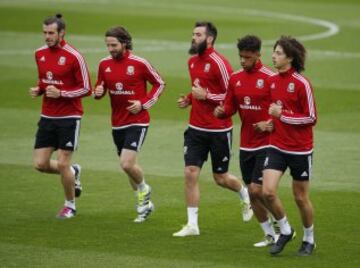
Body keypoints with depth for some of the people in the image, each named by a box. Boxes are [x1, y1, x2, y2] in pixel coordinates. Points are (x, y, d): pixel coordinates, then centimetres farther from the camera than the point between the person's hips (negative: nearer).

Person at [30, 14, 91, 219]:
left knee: (62, 164, -5)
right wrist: (38, 90, 0)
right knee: (40, 164, 1)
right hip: (47, 117, 6)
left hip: (69, 117, -6)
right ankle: (73, 172, 30)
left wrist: (61, 93, -20)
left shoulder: (74, 56, -13)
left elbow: (86, 88, -10)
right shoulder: (40, 54, 6)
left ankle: (70, 206, 16)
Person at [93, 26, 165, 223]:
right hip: (117, 124, 6)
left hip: (137, 122, -6)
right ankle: (145, 203, 31)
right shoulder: (104, 64, 3)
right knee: (128, 165, 14)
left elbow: (159, 84, -1)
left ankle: (143, 189, 11)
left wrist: (143, 103, -12)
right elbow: (100, 89, 14)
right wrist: (98, 92, -10)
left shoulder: (139, 63, -11)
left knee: (127, 164, -19)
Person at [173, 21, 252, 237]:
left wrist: (206, 96, -21)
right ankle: (192, 225, 0)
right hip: (196, 128, 6)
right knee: (190, 173, -5)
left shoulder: (219, 63, -16)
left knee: (220, 178, 7)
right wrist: (189, 99, 6)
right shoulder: (193, 61, 8)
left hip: (219, 130, -6)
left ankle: (245, 194, 39)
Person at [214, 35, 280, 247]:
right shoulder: (236, 78, 7)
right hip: (246, 145, 6)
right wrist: (221, 111, -7)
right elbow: (231, 106, 14)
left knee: (257, 189, -13)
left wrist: (271, 124, -25)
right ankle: (270, 235, 21)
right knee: (252, 192, 8)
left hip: (266, 143, -6)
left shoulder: (270, 78, -12)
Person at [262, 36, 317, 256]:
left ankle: (309, 240, 27)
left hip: (300, 149, -5)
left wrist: (282, 115, -18)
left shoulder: (301, 83, -14)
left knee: (301, 197, 7)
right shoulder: (272, 81, 4)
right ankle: (285, 231, 12)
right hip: (277, 146, 5)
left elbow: (311, 118, -13)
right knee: (268, 191, -11)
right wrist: (271, 121, 3)